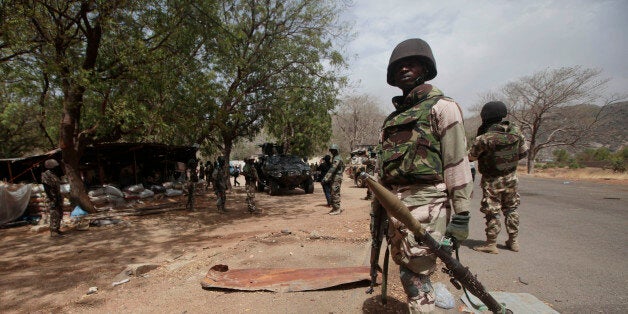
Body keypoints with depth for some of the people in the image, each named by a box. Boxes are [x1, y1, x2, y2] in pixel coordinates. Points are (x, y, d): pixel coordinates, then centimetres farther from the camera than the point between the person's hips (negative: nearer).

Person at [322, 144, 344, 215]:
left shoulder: (337, 159, -16)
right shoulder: (334, 158, 17)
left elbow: (332, 169, -26)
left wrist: (326, 178, -31)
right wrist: (328, 178, 26)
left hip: (336, 178, -10)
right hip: (334, 178, 10)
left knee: (335, 194, -8)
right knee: (332, 193, 13)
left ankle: (337, 210, -4)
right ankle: (335, 207, 21)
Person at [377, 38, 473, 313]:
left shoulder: (441, 107, -1)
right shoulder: (392, 119, 18)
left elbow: (457, 162, -8)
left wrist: (461, 215, -13)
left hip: (425, 202, -7)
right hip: (394, 204, 7)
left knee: (417, 272, -4)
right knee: (406, 271, 15)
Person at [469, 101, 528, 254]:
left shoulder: (484, 138, -24)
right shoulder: (516, 131, -7)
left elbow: (471, 157, -12)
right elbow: (524, 152, 4)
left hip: (492, 180, -5)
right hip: (511, 178, 6)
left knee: (492, 212, 4)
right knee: (511, 209, 19)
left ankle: (491, 244, 13)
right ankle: (513, 241, 30)